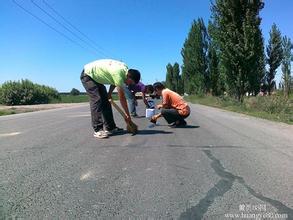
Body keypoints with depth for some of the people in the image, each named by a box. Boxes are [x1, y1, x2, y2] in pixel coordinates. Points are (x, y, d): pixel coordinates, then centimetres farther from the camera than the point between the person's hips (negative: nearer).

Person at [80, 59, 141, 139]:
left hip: (96, 77, 9)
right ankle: (98, 130, -16)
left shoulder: (125, 68, -7)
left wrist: (109, 93, 5)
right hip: (88, 75, -9)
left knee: (105, 101, 4)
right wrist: (127, 114, -22)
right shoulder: (119, 74, -33)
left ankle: (110, 127, 6)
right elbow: (122, 97, -29)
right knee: (97, 101, -19)